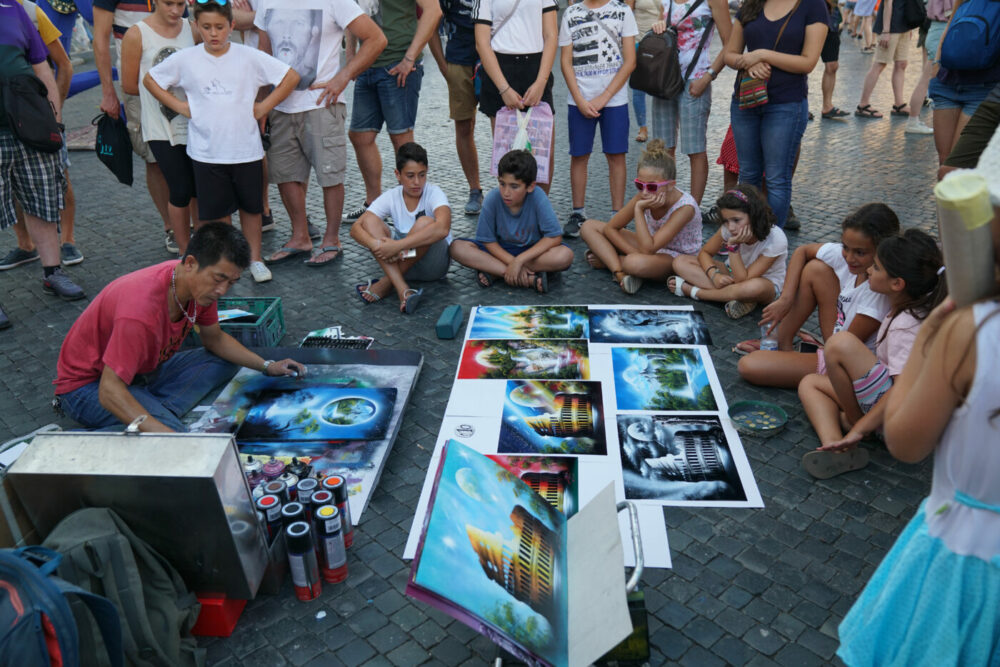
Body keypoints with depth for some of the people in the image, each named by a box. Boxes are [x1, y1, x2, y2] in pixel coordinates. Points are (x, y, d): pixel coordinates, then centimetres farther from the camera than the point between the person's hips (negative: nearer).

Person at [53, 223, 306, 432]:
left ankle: (156, 410, -15)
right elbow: (109, 391, -35)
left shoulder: (201, 283, -10)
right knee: (172, 435, -30)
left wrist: (266, 366, 2)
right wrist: (160, 430, -46)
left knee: (223, 361, 1)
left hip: (144, 369, 9)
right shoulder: (142, 310, -36)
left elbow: (214, 339, 9)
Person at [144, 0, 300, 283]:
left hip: (246, 149, 0)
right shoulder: (185, 59, 0)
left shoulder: (249, 57, -4)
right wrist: (179, 106, 2)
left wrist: (263, 107, -3)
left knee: (250, 206, 10)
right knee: (217, 209, 8)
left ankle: (255, 258, 25)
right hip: (206, 151, 1)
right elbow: (150, 79, 12)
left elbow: (291, 77, -1)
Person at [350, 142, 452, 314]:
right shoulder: (391, 197, -3)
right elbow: (356, 228, -12)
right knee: (370, 220, -18)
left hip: (434, 262, -4)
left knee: (425, 222, -32)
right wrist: (376, 245, -35)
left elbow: (442, 229, -36)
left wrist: (397, 245, -40)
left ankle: (385, 284, -19)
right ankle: (403, 290, -35)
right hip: (399, 261, 4)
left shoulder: (433, 193, -13)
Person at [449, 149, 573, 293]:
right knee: (457, 248, -23)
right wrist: (513, 263, -24)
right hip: (501, 251, 2)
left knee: (565, 256, -33)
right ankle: (530, 279, -28)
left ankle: (495, 272, -23)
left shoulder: (537, 197, -24)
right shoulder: (492, 199, -20)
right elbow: (487, 240, -11)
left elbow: (555, 237, -24)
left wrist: (519, 260, -29)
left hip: (533, 250, -2)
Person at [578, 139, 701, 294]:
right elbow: (610, 228, -7)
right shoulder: (643, 196, -16)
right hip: (652, 245, 7)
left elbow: (648, 250, -35)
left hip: (677, 258, -7)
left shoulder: (685, 207, -31)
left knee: (636, 263, -43)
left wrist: (639, 209, -34)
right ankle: (620, 274, -22)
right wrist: (634, 252, -20)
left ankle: (606, 260, -10)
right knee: (589, 226, -6)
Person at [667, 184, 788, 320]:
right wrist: (714, 274, -24)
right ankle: (737, 297, -25)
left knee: (755, 287, -46)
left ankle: (691, 290, -25)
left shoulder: (776, 239, -28)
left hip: (767, 284, -5)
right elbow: (705, 252, -4)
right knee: (680, 262, -15)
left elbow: (742, 280, -30)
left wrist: (733, 246, -36)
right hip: (732, 275, 5)